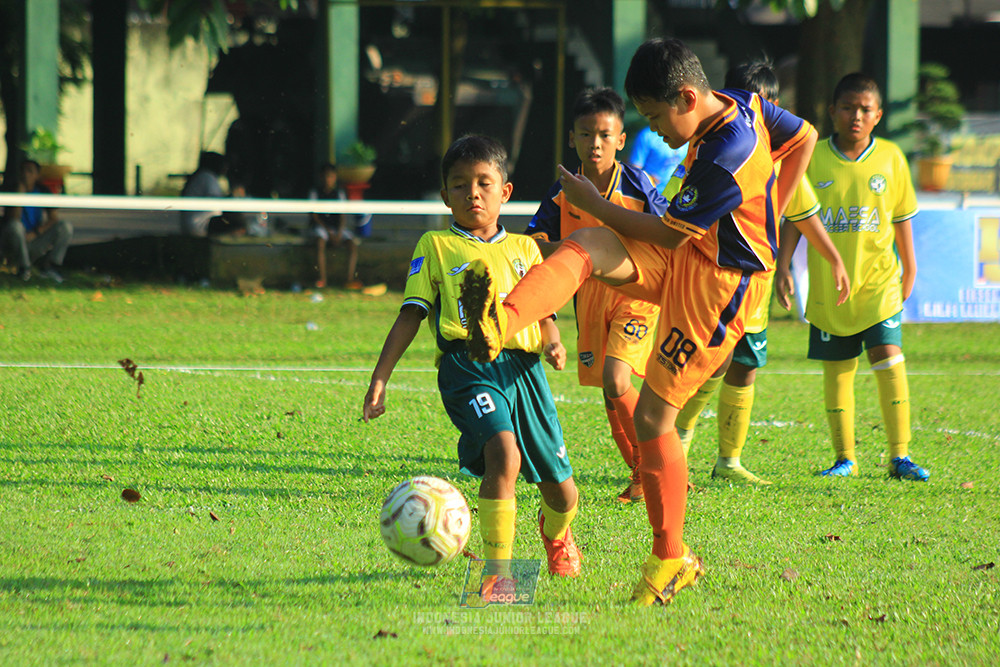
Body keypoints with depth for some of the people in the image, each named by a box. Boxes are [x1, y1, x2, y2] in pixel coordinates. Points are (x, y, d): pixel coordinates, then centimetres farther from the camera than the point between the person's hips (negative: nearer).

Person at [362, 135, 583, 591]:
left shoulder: (523, 248, 21)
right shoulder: (436, 246, 12)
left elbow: (545, 313, 23)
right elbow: (411, 315, 8)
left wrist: (553, 343, 0)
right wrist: (379, 378, 1)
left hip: (522, 365, 3)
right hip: (467, 363, -3)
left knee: (560, 489, 4)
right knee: (502, 451, -31)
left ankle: (555, 534, 43)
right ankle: (497, 568, -23)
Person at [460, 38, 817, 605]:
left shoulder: (726, 158, -27)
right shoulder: (743, 105, 1)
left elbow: (669, 233, -19)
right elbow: (803, 137, 19)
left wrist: (594, 203, -9)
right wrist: (768, 219, 19)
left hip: (717, 285, -10)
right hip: (681, 262, 10)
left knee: (652, 415, -8)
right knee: (585, 246, -18)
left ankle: (671, 558, 5)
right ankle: (503, 321, -44)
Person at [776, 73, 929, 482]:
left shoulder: (890, 157, 3)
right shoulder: (812, 158, 0)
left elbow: (901, 217, 12)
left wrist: (909, 268, 16)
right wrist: (782, 268, -1)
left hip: (878, 279, -1)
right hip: (828, 284, 1)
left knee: (888, 356, -14)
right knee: (836, 369, 5)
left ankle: (899, 456, -9)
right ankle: (845, 459, 16)